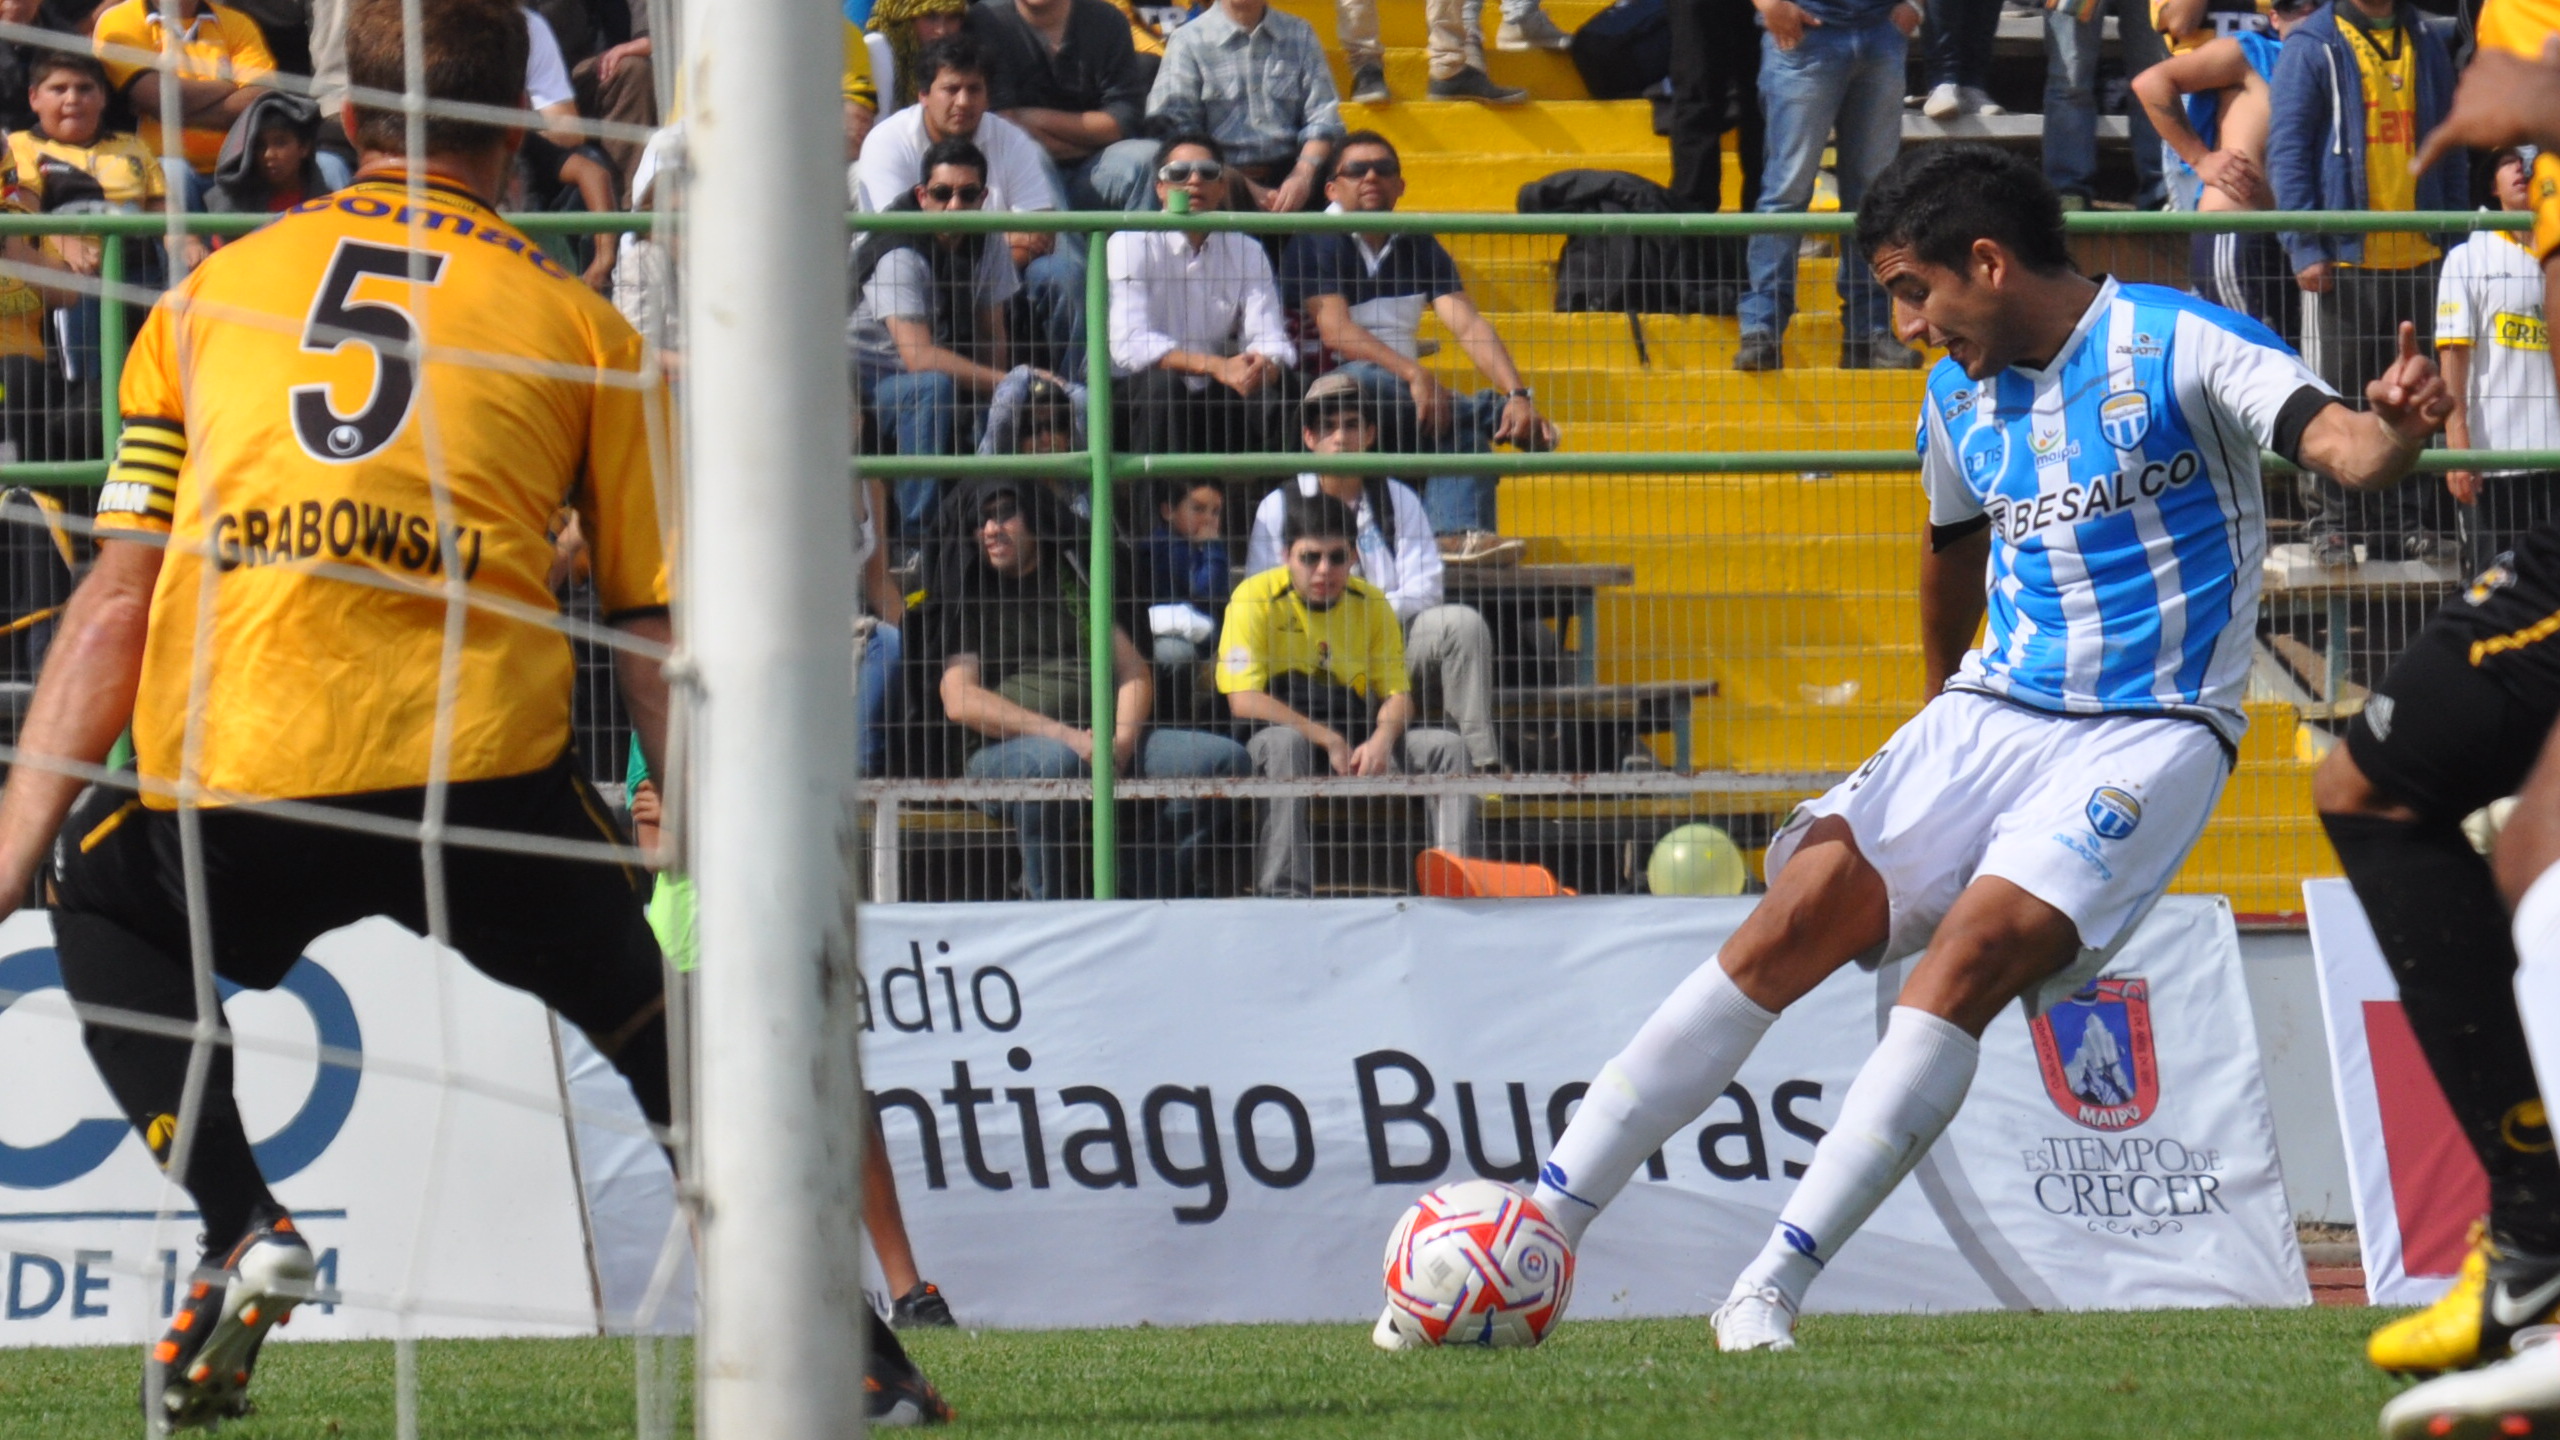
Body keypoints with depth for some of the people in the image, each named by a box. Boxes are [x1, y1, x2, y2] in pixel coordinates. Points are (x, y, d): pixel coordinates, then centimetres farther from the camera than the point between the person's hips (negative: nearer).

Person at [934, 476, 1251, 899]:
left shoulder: (1078, 577, 22)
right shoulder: (967, 594, 10)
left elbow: (1134, 672, 17)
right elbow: (960, 702, -4)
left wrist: (1121, 742, -6)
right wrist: (1066, 736, -15)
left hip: (1105, 741, 5)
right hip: (1005, 749, -5)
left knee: (1225, 759, -15)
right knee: (1053, 762, -41)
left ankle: (1156, 906, -17)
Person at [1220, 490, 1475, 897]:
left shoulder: (1371, 604, 4)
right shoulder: (1256, 599, -10)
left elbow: (1398, 694, 4)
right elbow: (1244, 699, -18)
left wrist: (1381, 740, -21)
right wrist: (1329, 741, -22)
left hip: (1354, 741, 5)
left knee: (1447, 747, -13)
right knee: (1285, 743, -38)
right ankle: (1283, 891, -42)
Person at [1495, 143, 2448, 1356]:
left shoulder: (2177, 346, -8)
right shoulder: (1958, 395, 12)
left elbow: (2336, 441, -22)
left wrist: (2389, 433, -45)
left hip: (2152, 736, -6)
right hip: (1989, 713, 6)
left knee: (1974, 952, -26)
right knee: (1799, 918, -13)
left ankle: (1772, 1288, -28)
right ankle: (1541, 1225, -12)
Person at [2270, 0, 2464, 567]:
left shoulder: (2426, 46, 14)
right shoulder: (2312, 48, -1)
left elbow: (2448, 147, 18)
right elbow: (2287, 152, -5)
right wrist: (2305, 247, -13)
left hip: (2419, 258, 5)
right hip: (2343, 259, -5)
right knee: (2333, 394, -2)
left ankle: (2413, 522, 11)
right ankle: (2328, 522, 3)